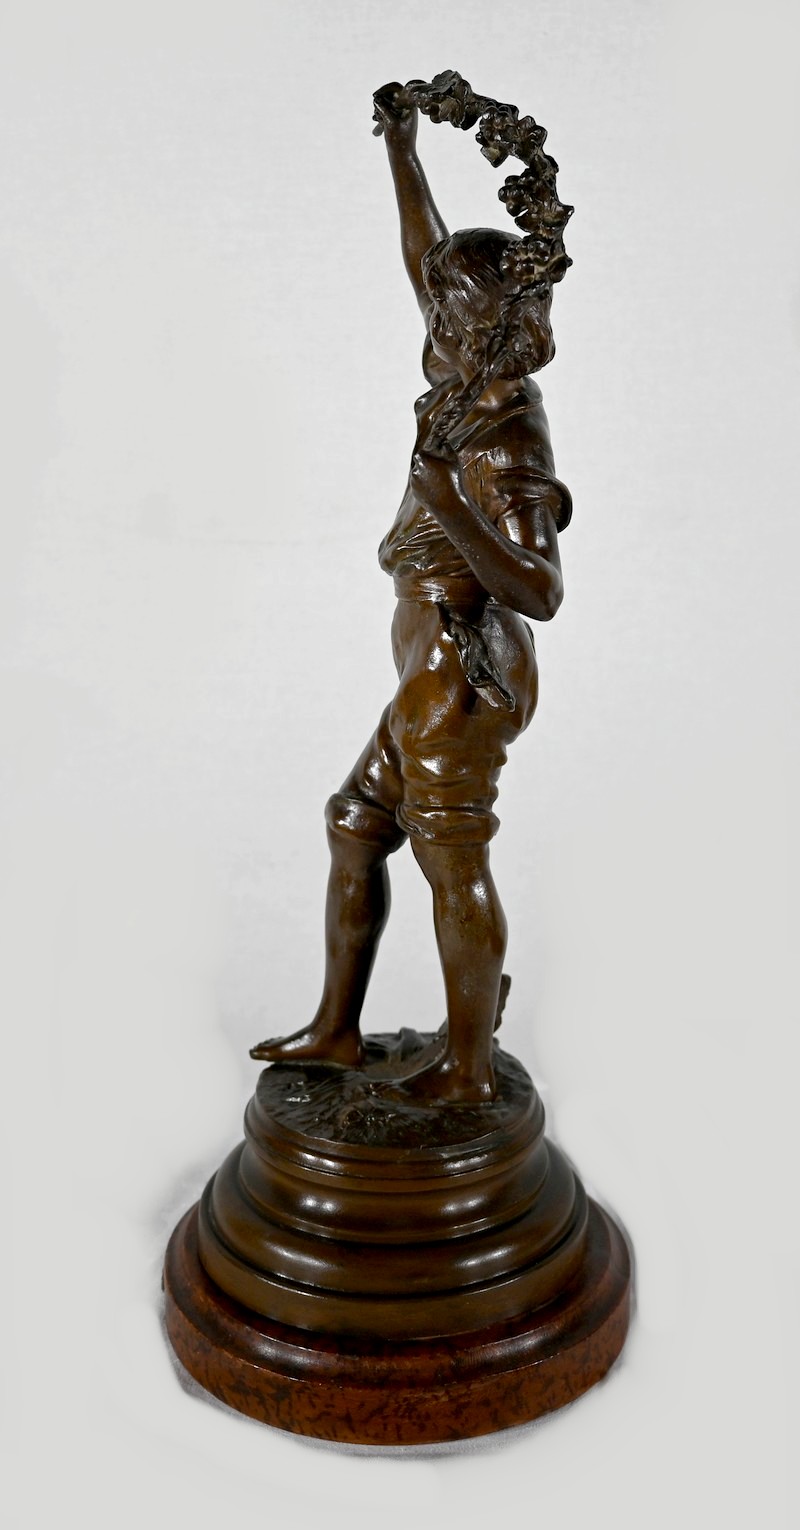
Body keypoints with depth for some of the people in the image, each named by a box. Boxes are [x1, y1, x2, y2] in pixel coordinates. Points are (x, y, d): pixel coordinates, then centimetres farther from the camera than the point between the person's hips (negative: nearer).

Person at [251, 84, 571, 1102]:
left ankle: (467, 1069, 16)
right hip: (443, 671, 10)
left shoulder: (500, 445, -19)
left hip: (461, 675, -10)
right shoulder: (481, 386, 6)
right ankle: (336, 1029, 26)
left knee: (453, 864, 0)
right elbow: (427, 261, 21)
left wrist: (450, 514, -30)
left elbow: (541, 591, -24)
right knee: (355, 827, 14)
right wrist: (402, 151, 26)